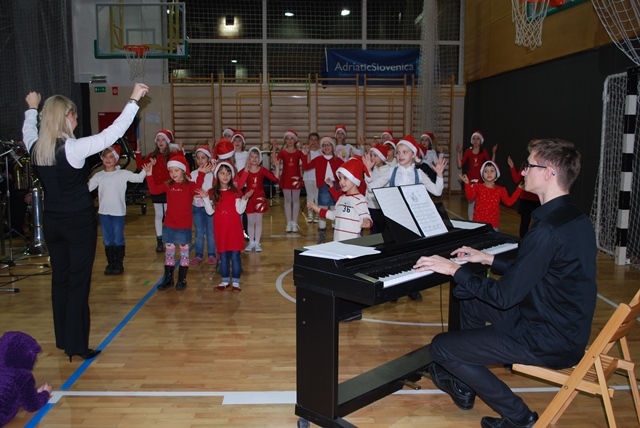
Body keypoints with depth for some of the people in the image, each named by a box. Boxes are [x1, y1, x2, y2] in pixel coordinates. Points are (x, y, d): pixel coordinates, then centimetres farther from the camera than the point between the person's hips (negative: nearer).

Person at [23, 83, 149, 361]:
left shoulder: (35, 148, -1)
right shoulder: (73, 148, -19)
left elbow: (28, 131, 23)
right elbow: (112, 134, -20)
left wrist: (32, 108, 41)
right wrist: (133, 100, -15)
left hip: (51, 222, 7)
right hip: (79, 222, -6)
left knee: (59, 279, 16)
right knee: (79, 282, 2)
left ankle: (62, 339, 27)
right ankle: (77, 345, 8)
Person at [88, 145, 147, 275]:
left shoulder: (123, 174, -2)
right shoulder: (98, 176, 6)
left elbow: (138, 178, -5)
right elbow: (87, 187, 4)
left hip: (118, 212, -3)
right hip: (104, 212, 3)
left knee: (118, 239, 6)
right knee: (107, 240, 11)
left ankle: (119, 263, 18)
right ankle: (110, 263, 22)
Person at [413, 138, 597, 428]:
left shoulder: (548, 230, -28)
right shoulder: (575, 218, 4)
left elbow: (504, 296, -24)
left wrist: (455, 270, -14)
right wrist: (488, 260, 16)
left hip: (549, 342, -10)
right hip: (569, 327, 10)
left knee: (441, 347, -5)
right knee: (471, 299, 23)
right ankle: (465, 387, 32)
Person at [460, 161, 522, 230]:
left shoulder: (500, 190, 6)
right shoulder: (477, 187, -2)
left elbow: (509, 202, 2)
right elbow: (470, 197, -19)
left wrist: (519, 189, 0)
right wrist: (467, 184, -34)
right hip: (478, 223, -2)